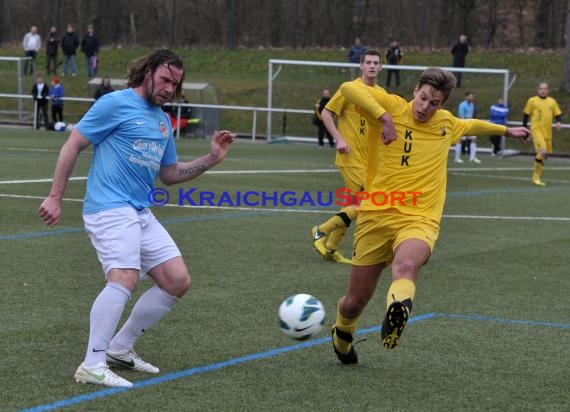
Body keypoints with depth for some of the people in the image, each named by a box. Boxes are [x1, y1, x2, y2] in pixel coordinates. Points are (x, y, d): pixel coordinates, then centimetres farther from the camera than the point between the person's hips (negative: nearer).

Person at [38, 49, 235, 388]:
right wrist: (55, 198, -8)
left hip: (142, 214, 9)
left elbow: (169, 174, 25)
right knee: (125, 278, -27)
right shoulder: (116, 104, -5)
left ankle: (120, 348, 13)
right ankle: (93, 366, -25)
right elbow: (74, 145, -4)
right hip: (110, 209, -9)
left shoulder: (163, 121, 19)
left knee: (178, 281, 3)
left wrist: (211, 159, 12)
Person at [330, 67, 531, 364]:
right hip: (376, 216, -1)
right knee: (354, 302, 7)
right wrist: (384, 117, -23)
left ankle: (397, 309, -63)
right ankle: (342, 332, 39)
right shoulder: (392, 106, 0)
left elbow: (469, 125, 39)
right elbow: (349, 89, -15)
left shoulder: (446, 123, 14)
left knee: (406, 266, -37)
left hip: (419, 220, 1)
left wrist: (505, 130, 51)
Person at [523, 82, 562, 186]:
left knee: (544, 154, 7)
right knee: (543, 151, -22)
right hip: (536, 130, -5)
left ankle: (537, 177, 20)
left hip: (548, 132, 5)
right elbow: (525, 116, 5)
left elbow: (558, 115, 16)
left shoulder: (552, 102, 12)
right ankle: (536, 177, -9)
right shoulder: (532, 101, 2)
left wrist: (559, 122, -7)